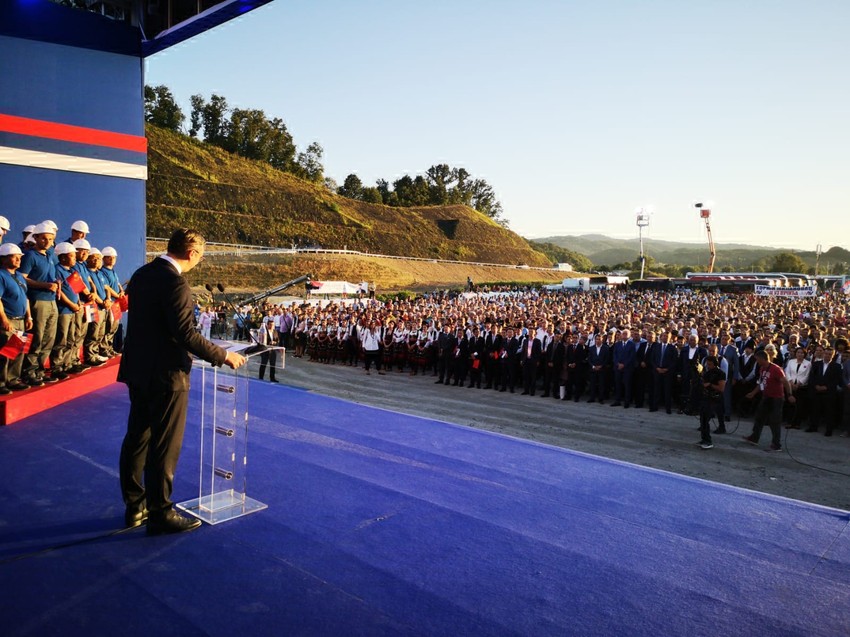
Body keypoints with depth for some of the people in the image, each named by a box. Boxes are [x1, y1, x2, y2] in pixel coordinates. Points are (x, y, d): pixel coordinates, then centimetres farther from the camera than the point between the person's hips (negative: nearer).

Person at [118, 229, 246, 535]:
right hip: (166, 375, -9)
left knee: (136, 439, 17)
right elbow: (186, 334, -23)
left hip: (138, 371, 9)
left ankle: (135, 505, 30)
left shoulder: (141, 274, 8)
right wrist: (223, 356, -14)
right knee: (165, 447, 3)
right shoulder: (175, 283, -20)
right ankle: (160, 513, 14)